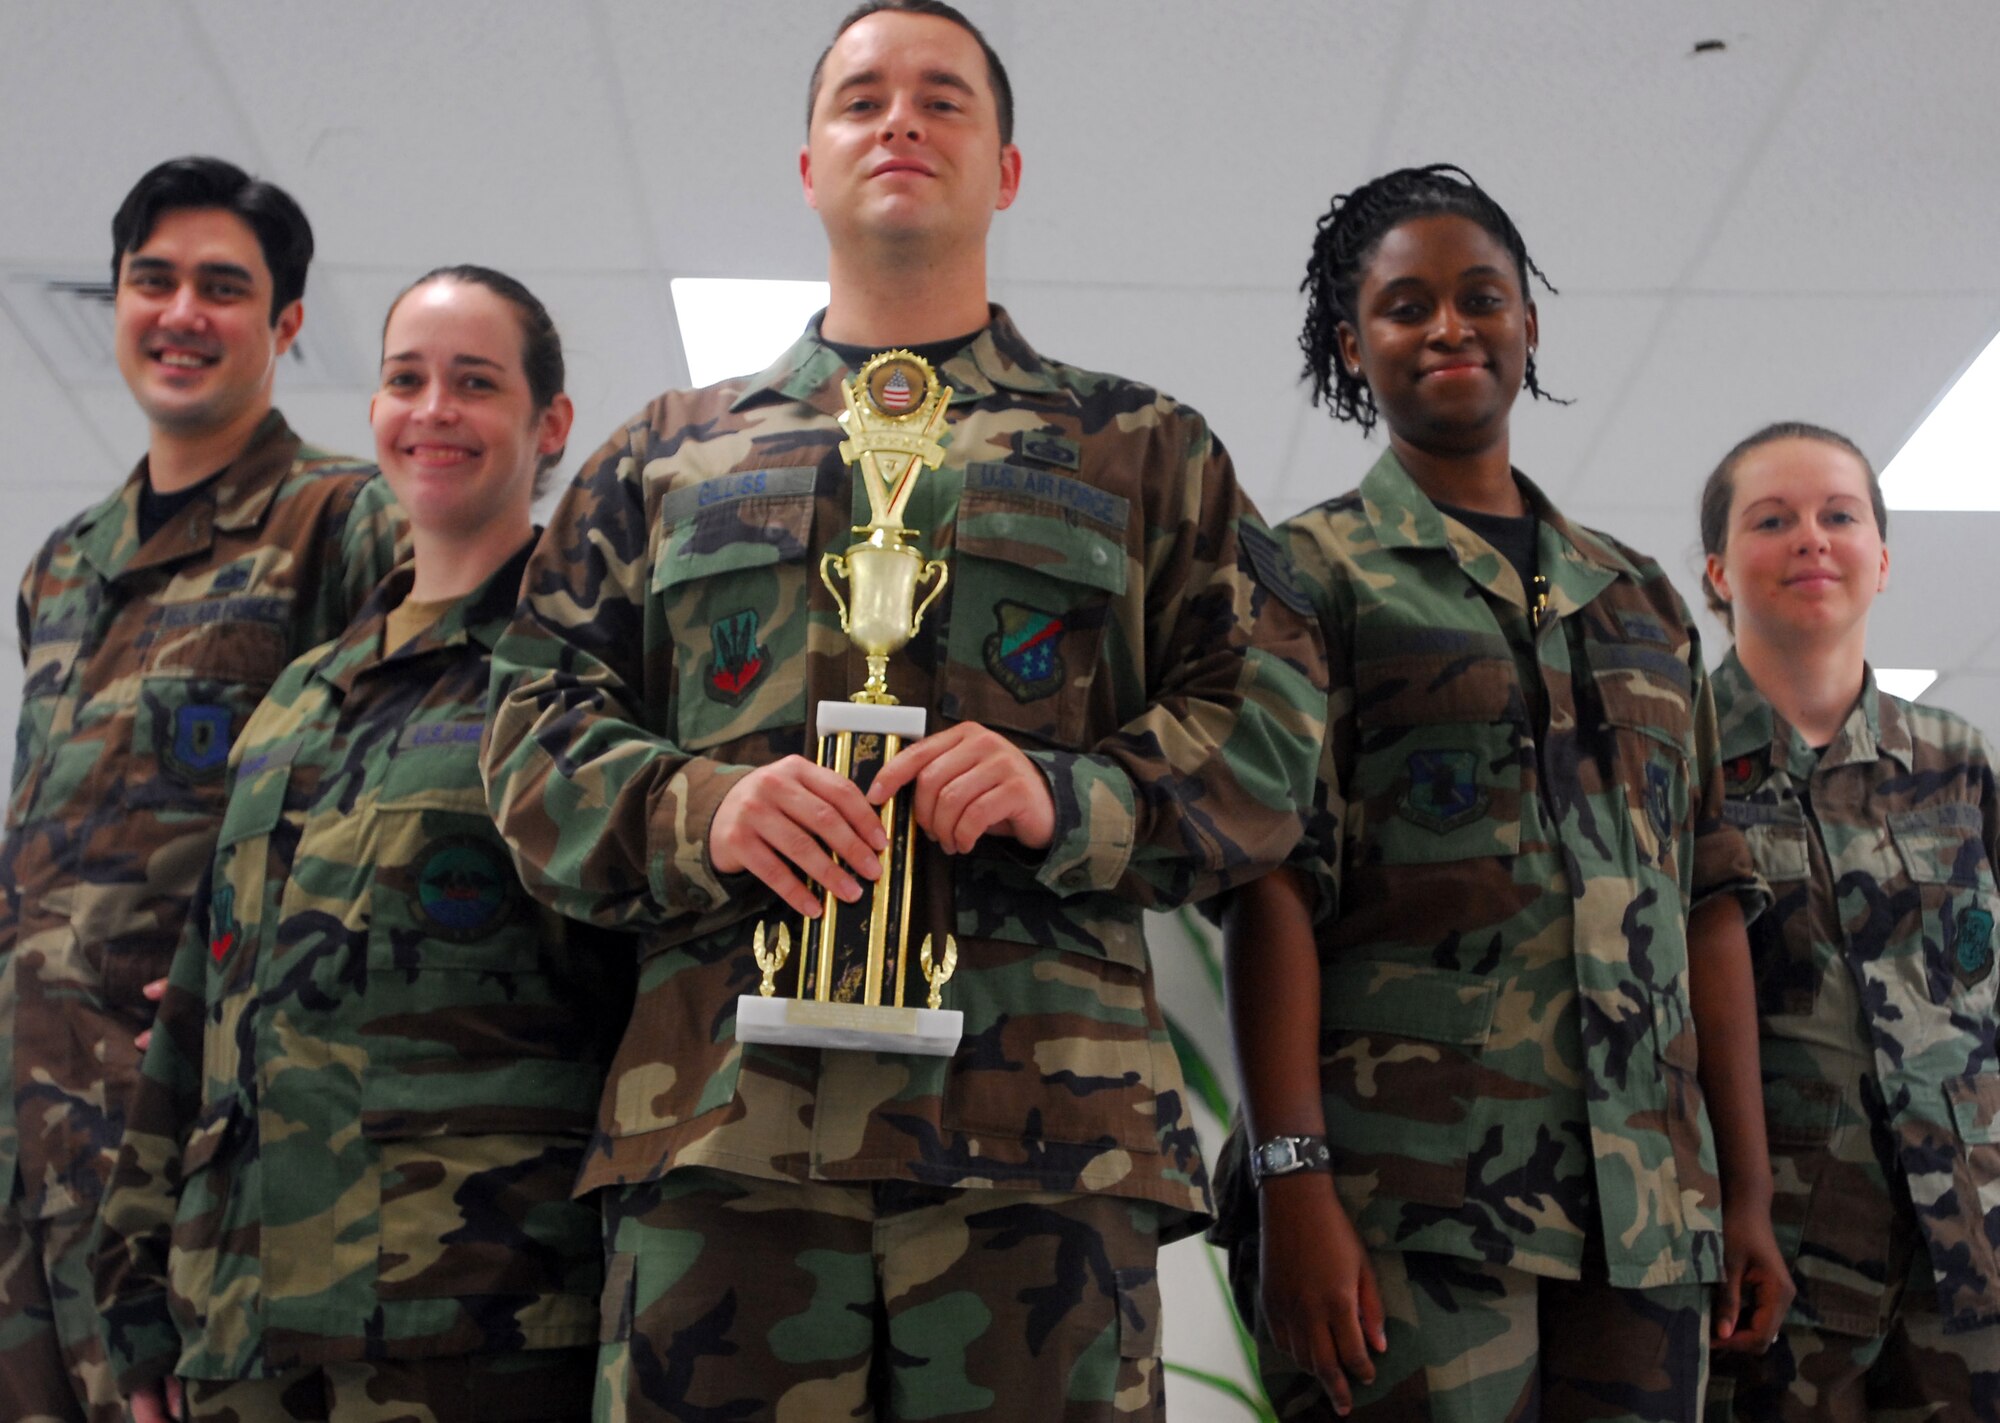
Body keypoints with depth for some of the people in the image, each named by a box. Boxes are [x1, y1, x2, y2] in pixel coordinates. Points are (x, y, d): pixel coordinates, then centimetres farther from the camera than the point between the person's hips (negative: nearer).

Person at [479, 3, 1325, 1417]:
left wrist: (1071, 797, -11)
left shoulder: (1147, 451, 18)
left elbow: (1268, 734, 9)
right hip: (719, 1119, 1)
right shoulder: (670, 455, 22)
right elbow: (536, 730, 14)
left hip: (1043, 1127, -1)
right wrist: (695, 812, -7)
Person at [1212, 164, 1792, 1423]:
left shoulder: (1641, 599, 17)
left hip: (1647, 1203, 5)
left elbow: (1709, 902, 15)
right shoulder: (1314, 573, 3)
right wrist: (1292, 1178, -16)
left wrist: (1748, 1189, 10)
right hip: (1409, 1186, -4)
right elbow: (1274, 881, -7)